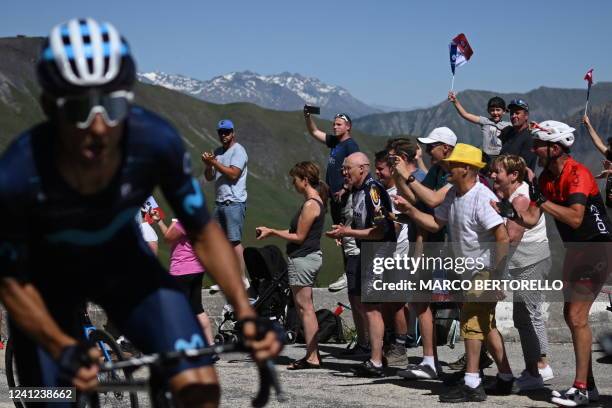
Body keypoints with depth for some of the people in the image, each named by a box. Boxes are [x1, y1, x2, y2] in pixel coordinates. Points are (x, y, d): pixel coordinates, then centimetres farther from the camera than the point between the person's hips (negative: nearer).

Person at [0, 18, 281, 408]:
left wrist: (246, 312, -26)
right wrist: (63, 349, -34)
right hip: (48, 274, -1)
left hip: (122, 260, 2)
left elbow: (203, 233, -15)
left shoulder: (157, 142, -30)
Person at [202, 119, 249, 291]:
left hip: (234, 203, -8)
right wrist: (208, 165, -5)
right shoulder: (217, 152, 17)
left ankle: (242, 279, -9)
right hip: (219, 202, 8)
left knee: (235, 241, -11)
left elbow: (233, 174, -18)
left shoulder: (238, 151, -6)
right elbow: (209, 177, 15)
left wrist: (214, 162, -16)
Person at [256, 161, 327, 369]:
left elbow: (299, 237, -16)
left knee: (304, 307, -7)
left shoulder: (310, 204, -17)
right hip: (309, 256, 10)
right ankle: (313, 354, 17)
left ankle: (312, 357, -5)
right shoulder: (315, 201, 13)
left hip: (303, 258, -10)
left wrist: (273, 232, -8)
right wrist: (271, 231, 14)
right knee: (306, 307, 13)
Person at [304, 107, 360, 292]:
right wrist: (307, 116, 8)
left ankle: (349, 275, -8)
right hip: (334, 195, 9)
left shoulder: (350, 145, -11)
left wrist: (344, 190, -22)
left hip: (344, 197, -9)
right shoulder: (334, 141, 15)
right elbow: (314, 132, 24)